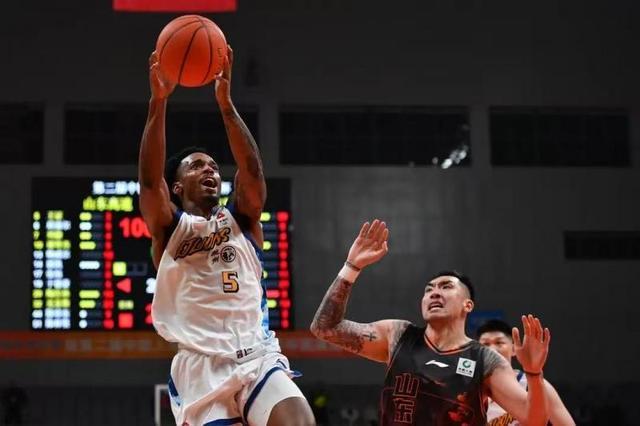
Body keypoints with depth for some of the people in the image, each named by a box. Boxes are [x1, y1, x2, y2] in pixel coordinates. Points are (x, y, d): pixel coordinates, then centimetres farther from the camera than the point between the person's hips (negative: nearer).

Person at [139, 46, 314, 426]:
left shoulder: (241, 220, 17)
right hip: (201, 369, -1)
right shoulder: (169, 228, 12)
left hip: (259, 358, 1)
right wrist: (158, 102, -14)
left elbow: (253, 170, 0)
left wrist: (226, 103, -11)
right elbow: (150, 178, -5)